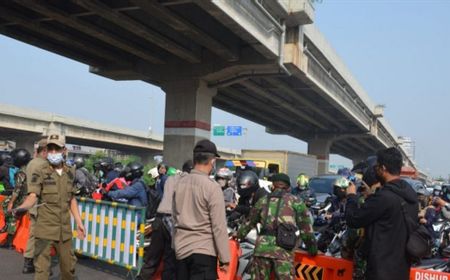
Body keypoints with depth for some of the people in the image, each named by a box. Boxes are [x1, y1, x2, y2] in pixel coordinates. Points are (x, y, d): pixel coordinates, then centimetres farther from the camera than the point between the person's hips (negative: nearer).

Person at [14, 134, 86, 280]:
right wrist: (21, 207, -38)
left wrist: (79, 222, 12)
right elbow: (32, 196, -18)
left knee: (69, 263, 16)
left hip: (65, 228, 5)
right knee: (42, 266, -1)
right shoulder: (40, 171, -9)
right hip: (45, 228, -4)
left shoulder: (70, 172, 6)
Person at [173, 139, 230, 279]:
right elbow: (219, 226, -14)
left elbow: (175, 218, 11)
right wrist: (224, 258, -8)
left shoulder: (180, 183, 4)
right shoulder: (212, 187, -15)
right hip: (203, 251, -6)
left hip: (181, 249, 7)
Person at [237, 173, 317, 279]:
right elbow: (305, 227, 9)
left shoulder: (262, 200, 18)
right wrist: (312, 248, 20)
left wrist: (239, 234, 46)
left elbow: (250, 222, 29)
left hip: (262, 246, 4)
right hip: (283, 249, -3)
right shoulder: (295, 201, 9)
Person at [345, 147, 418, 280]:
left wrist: (351, 196, -1)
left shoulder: (384, 196, -24)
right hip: (402, 263, 9)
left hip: (383, 266, -9)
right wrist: (371, 196, 19)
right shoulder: (410, 193, 5)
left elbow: (353, 220, -16)